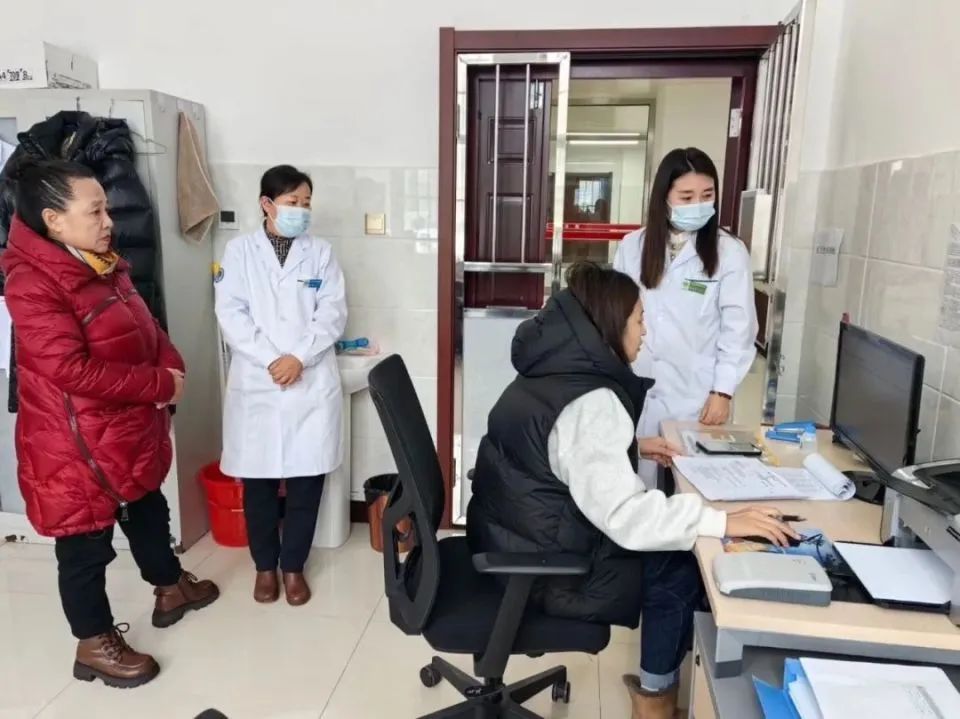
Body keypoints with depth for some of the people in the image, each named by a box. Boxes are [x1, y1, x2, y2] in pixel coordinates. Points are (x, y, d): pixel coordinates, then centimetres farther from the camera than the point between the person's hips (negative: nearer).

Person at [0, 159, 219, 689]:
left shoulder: (103, 265, 6)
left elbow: (146, 326, 11)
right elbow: (74, 370, -29)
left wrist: (171, 366, -10)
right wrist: (160, 384, -23)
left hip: (131, 430, 9)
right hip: (77, 444, -9)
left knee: (148, 512, 25)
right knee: (86, 544, 9)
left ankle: (171, 589, 48)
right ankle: (94, 646, 29)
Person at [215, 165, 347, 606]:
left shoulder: (320, 254, 7)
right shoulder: (240, 251, 4)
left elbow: (333, 314, -1)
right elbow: (231, 314, -5)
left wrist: (299, 357, -15)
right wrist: (271, 360, -15)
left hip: (312, 384, 1)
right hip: (255, 384, 0)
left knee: (307, 480, 5)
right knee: (258, 481, 8)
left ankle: (293, 566, 23)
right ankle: (265, 565, 27)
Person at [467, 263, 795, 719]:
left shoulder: (552, 372, 3)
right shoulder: (587, 402, -28)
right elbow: (625, 515, -33)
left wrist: (631, 445, 13)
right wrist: (723, 521, -29)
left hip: (518, 540, 9)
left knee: (667, 548, 18)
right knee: (682, 566, 5)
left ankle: (655, 677, 33)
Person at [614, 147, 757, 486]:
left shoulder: (730, 252, -3)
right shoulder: (633, 246, 3)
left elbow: (738, 329, -3)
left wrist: (723, 391, -7)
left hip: (696, 394, -2)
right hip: (636, 388, 2)